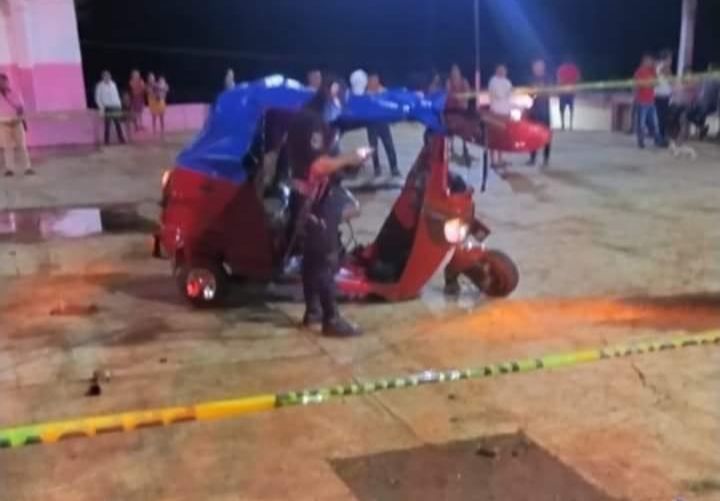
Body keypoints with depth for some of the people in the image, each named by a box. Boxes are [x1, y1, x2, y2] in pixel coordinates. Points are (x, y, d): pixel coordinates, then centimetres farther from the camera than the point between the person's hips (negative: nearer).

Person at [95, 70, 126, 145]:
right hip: (107, 107, -4)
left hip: (115, 107, 4)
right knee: (107, 124, -3)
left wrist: (119, 105, 9)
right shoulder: (100, 86, -2)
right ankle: (107, 140, 2)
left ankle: (121, 138, 11)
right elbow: (97, 98, -2)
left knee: (118, 124, 6)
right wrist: (101, 107, -11)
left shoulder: (113, 84, 12)